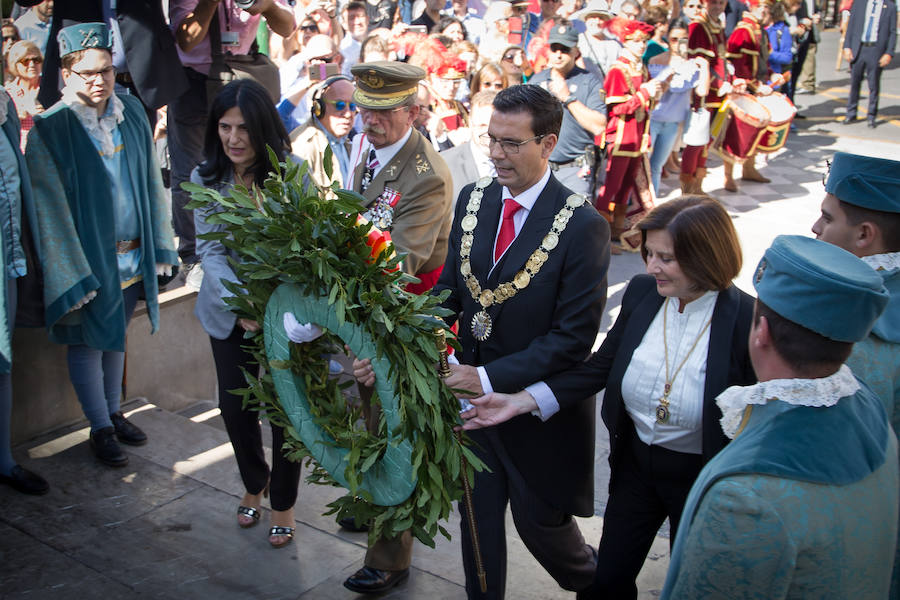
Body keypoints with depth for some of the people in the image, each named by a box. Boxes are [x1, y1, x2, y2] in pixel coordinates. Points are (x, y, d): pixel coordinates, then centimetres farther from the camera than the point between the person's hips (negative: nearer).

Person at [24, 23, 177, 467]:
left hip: (132, 253, 5)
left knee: (115, 335, 20)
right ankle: (100, 427, 26)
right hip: (87, 257, -4)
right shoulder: (49, 129, -15)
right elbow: (50, 208, -15)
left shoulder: (131, 113, -1)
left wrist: (161, 246, 5)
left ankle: (114, 412, 38)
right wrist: (71, 275, -17)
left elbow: (151, 182, 6)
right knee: (87, 342, 10)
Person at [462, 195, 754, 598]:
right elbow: (601, 366, -3)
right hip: (635, 463, 4)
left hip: (701, 478, -4)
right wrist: (521, 401, -11)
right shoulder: (641, 292, -11)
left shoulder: (747, 320, -24)